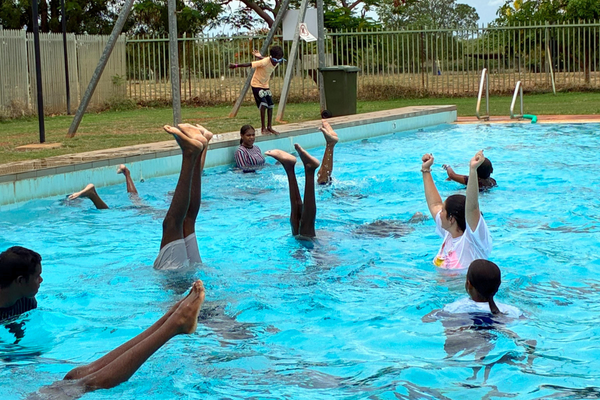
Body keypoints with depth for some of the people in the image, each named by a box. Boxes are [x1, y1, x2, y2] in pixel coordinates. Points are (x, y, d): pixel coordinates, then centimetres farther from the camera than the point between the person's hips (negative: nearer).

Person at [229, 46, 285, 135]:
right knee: (263, 105, -18)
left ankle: (269, 127, 13)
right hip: (257, 85, -8)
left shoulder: (276, 63, -6)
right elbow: (250, 64, -26)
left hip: (265, 85, 8)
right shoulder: (264, 62, -28)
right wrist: (236, 66, -24)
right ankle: (263, 128, -12)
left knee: (270, 105, 3)